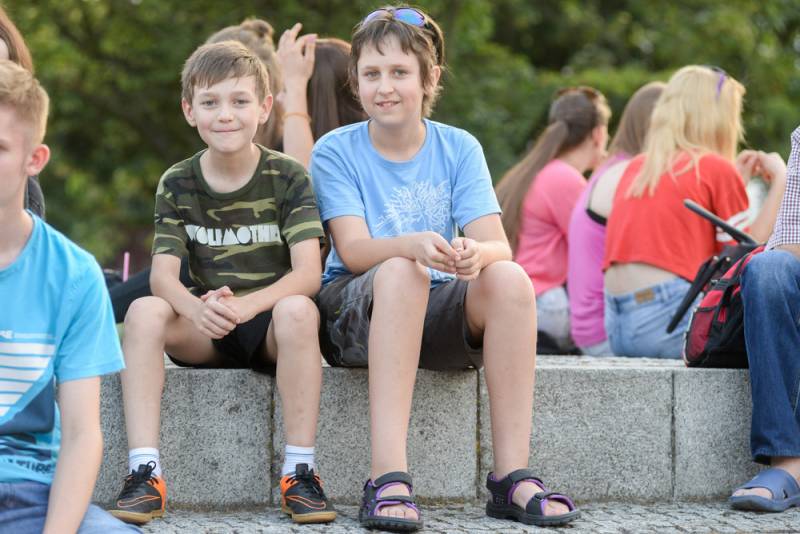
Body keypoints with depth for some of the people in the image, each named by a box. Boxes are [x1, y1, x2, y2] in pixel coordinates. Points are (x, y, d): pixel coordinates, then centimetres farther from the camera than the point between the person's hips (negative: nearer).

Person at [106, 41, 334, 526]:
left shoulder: (288, 177, -5)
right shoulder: (178, 184, 2)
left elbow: (308, 273, -16)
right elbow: (163, 274, -10)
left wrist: (247, 305, -36)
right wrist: (196, 308, -35)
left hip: (272, 324, -2)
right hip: (206, 333, 2)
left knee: (297, 309, -35)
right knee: (145, 312, -26)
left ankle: (300, 472, -31)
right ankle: (145, 472, -29)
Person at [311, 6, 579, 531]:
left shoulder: (459, 148, 4)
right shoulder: (336, 151, -2)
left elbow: (499, 245, -9)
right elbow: (353, 249, -15)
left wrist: (476, 253, -34)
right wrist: (416, 245, -37)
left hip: (439, 314, 2)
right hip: (357, 311, -2)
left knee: (509, 278, -29)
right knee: (401, 272, -36)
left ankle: (512, 474, -30)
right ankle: (388, 478, -45)